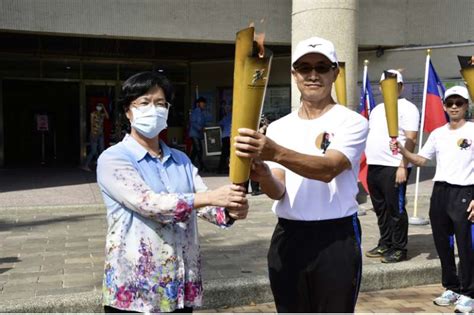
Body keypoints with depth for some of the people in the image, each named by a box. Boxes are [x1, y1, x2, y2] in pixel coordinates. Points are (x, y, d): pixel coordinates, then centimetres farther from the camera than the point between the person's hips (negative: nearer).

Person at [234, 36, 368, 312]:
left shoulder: (352, 122, -5)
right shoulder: (278, 127, 7)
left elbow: (328, 169, -25)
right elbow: (278, 191, -4)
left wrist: (275, 152, -41)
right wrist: (263, 175, -28)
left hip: (336, 240, -4)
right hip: (288, 239, 4)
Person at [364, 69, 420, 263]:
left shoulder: (407, 108, -6)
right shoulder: (377, 109, 19)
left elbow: (410, 140, -13)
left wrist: (403, 166, -20)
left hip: (394, 167, -8)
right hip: (373, 167, 8)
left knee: (396, 210, -2)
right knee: (381, 209, 14)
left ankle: (399, 249, 8)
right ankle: (385, 245, 25)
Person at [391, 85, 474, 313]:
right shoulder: (437, 133, 12)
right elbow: (421, 160, 14)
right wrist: (402, 151, -4)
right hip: (439, 192, 6)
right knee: (443, 245, 12)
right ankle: (451, 288, 26)